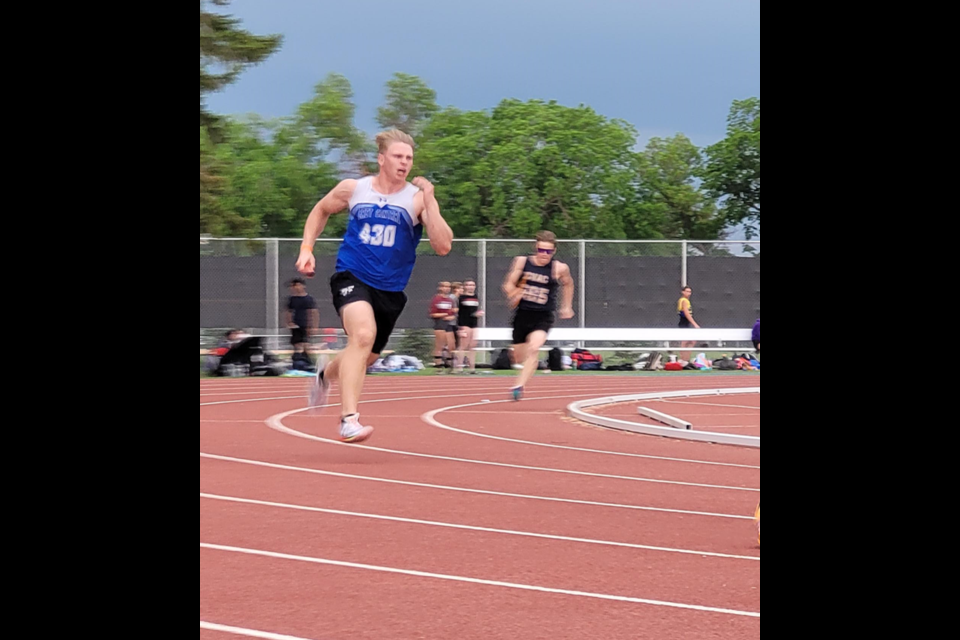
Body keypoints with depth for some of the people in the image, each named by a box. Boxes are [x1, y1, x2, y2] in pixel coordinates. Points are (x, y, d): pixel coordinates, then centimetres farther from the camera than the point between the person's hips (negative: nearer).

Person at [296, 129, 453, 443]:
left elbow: (443, 246, -17)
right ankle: (349, 420, -32)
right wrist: (307, 247, 8)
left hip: (390, 289, 3)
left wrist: (429, 202, -24)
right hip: (352, 276, -3)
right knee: (363, 334, -30)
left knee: (367, 356, 18)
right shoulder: (353, 189, -1)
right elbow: (321, 210, 20)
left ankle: (327, 372, 54)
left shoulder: (418, 199, -6)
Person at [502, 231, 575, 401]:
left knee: (534, 348, -29)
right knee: (519, 357, 15)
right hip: (523, 314, 3)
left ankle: (519, 386, -30)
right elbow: (508, 284, 1)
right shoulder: (522, 262, -4)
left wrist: (567, 306, 17)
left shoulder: (559, 268, -8)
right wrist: (514, 294, -21)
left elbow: (568, 283, 13)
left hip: (544, 317, -3)